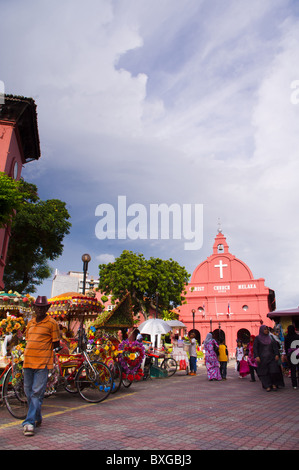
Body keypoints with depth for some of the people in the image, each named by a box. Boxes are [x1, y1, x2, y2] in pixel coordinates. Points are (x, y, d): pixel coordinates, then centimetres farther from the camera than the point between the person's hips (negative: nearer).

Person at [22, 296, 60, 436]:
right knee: (28, 392, 12)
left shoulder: (52, 323, -3)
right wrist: (31, 351, 7)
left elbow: (56, 343, -1)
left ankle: (29, 422, -1)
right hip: (28, 361, 6)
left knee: (37, 393, -7)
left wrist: (42, 350, -2)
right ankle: (37, 418, 28)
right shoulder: (30, 323, 14)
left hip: (42, 363, -6)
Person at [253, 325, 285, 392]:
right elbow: (255, 348, -5)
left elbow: (275, 346, 6)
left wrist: (277, 354, -7)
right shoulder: (258, 338, 1)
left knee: (274, 370, -7)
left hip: (271, 357, 2)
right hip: (262, 358, -2)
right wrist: (257, 356, -15)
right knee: (264, 372, -1)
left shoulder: (270, 337, 11)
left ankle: (274, 384, 10)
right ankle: (268, 386, 8)